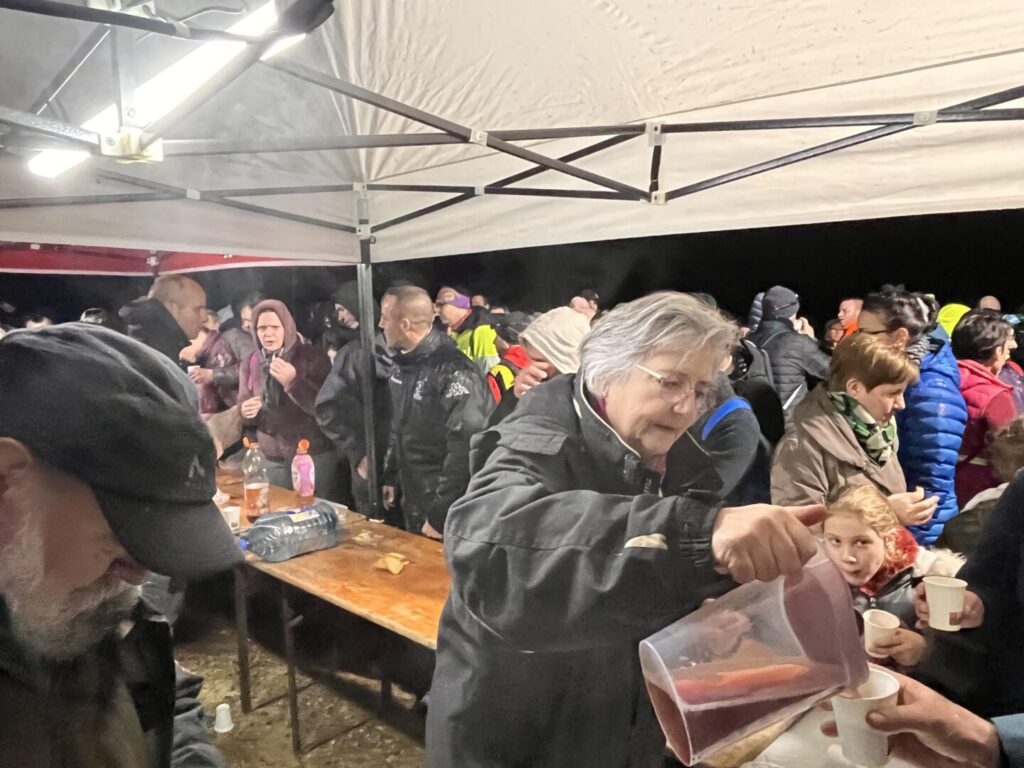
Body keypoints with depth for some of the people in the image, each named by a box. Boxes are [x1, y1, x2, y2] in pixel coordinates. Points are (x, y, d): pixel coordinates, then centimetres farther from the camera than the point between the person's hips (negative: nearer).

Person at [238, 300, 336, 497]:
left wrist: (293, 381, -28)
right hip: (272, 460, 3)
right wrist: (247, 413, -12)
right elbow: (245, 414, 12)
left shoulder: (312, 356, -7)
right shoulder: (249, 364, 5)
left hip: (315, 456, -3)